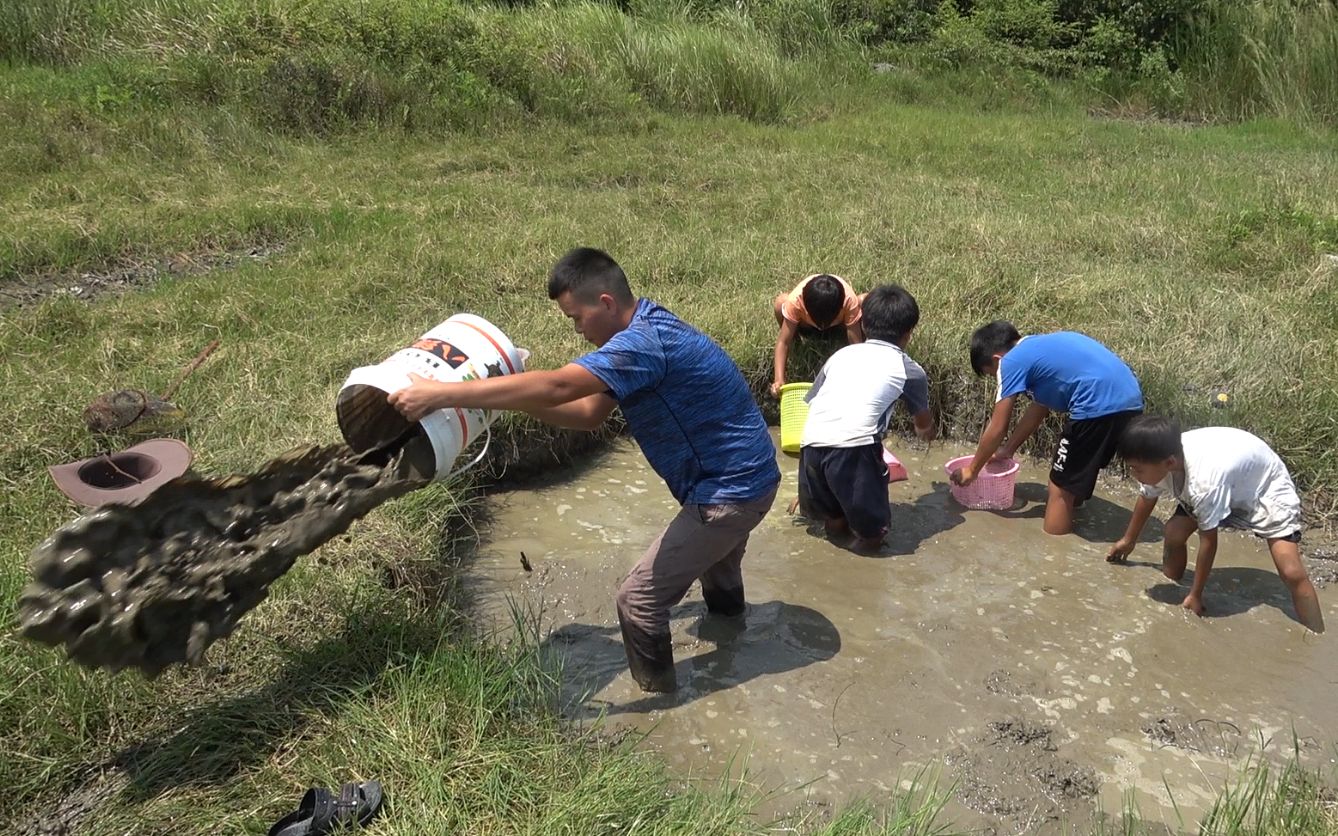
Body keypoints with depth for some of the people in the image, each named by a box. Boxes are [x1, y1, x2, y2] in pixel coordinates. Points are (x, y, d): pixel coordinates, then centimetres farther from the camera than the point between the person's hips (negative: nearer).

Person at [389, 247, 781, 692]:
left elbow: (556, 387, -39)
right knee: (714, 553, 38)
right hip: (745, 477, 11)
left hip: (732, 491, -11)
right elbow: (589, 413, 5)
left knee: (639, 599, -6)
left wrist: (441, 394, -39)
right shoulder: (646, 331, 5)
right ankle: (727, 614, 69)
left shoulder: (644, 342, -28)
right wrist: (517, 398, -8)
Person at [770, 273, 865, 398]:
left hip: (838, 321, 0)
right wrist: (779, 379, -46)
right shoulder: (795, 300, -40)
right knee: (779, 303, -33)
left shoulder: (849, 300, -40)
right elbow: (783, 342, -36)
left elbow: (855, 343, -35)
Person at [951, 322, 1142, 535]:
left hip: (1100, 405, -9)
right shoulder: (1041, 347, 25)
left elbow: (997, 429, 5)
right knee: (1078, 471, 28)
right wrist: (1008, 450, 41)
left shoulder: (1012, 361, 1)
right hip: (1130, 400, 9)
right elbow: (1038, 409, 34)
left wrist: (972, 470, 18)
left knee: (1061, 489, 6)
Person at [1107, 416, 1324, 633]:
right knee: (1174, 533, -5)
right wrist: (1129, 540, 16)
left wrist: (1195, 595, -17)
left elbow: (1208, 541, -30)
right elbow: (1146, 497, 1)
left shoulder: (1204, 480, -44)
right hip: (1225, 484, 7)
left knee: (1292, 572, -17)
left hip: (1266, 486, -6)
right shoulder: (1159, 461, -24)